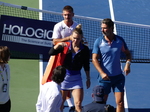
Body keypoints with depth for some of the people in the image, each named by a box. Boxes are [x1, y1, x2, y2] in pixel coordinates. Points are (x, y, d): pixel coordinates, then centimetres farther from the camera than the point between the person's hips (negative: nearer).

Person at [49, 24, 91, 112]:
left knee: (78, 104, -7)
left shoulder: (85, 49, -5)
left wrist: (88, 78, 8)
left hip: (76, 78, 0)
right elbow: (51, 53, -14)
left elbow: (86, 65, 5)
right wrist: (58, 45, -31)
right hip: (63, 76, 0)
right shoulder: (65, 46, -6)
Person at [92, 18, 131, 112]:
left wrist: (128, 64, -6)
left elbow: (127, 53, 14)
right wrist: (102, 73, -18)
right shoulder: (98, 42, -5)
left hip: (118, 77, 1)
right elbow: (94, 59, -7)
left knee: (120, 102, -3)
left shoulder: (120, 40, 0)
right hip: (105, 77, -1)